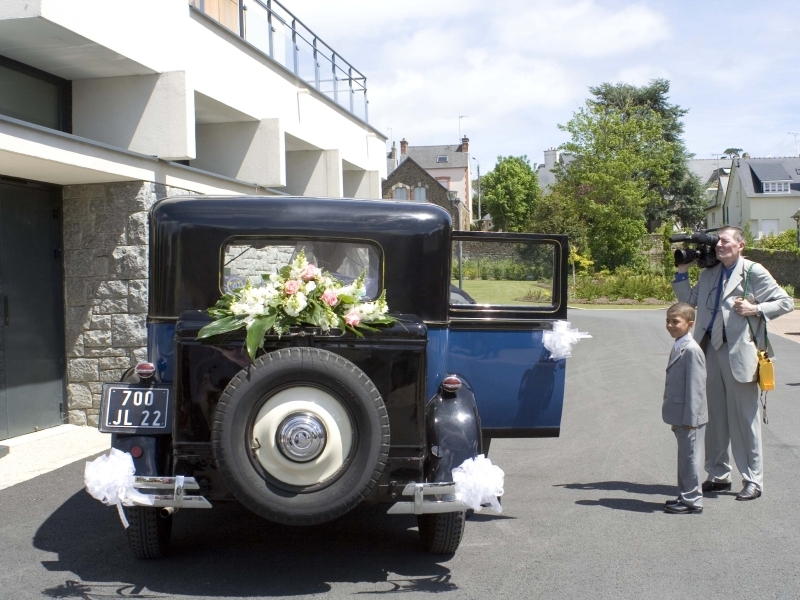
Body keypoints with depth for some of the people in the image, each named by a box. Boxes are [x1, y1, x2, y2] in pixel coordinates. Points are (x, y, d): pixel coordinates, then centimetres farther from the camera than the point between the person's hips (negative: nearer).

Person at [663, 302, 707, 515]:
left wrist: (690, 418, -20)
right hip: (680, 417, 10)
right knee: (685, 457, 17)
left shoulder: (691, 350, -19)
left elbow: (696, 386, -20)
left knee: (690, 457, -1)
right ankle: (685, 496, 27)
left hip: (690, 417, -10)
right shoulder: (678, 347, 12)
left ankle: (692, 501, 8)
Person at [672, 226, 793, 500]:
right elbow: (689, 300, 17)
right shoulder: (709, 273, 14)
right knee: (715, 416, 12)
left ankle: (753, 480, 10)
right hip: (711, 350, 6)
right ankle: (718, 475, 24)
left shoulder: (753, 272, -3)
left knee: (744, 418, 1)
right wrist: (682, 270, 10)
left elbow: (786, 303, -2)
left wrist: (756, 309, -16)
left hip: (739, 352, -6)